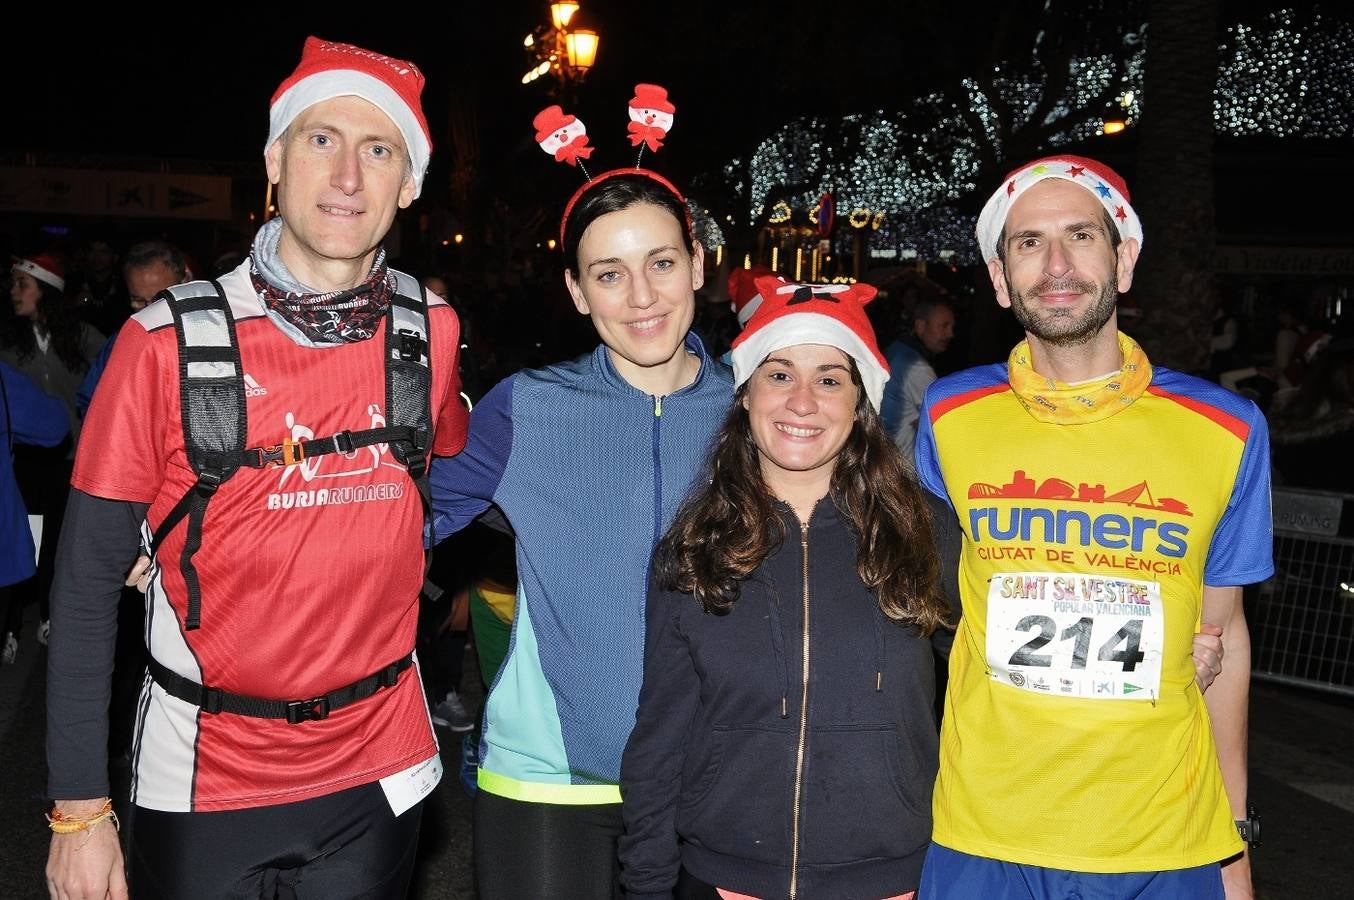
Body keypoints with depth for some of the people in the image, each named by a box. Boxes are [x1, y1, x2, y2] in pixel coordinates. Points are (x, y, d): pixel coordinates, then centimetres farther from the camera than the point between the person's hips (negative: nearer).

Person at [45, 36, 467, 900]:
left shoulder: (431, 333, -6)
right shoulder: (170, 342, -13)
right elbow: (89, 582, -8)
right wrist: (80, 809, -8)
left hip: (380, 768, 2)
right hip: (204, 776, -2)